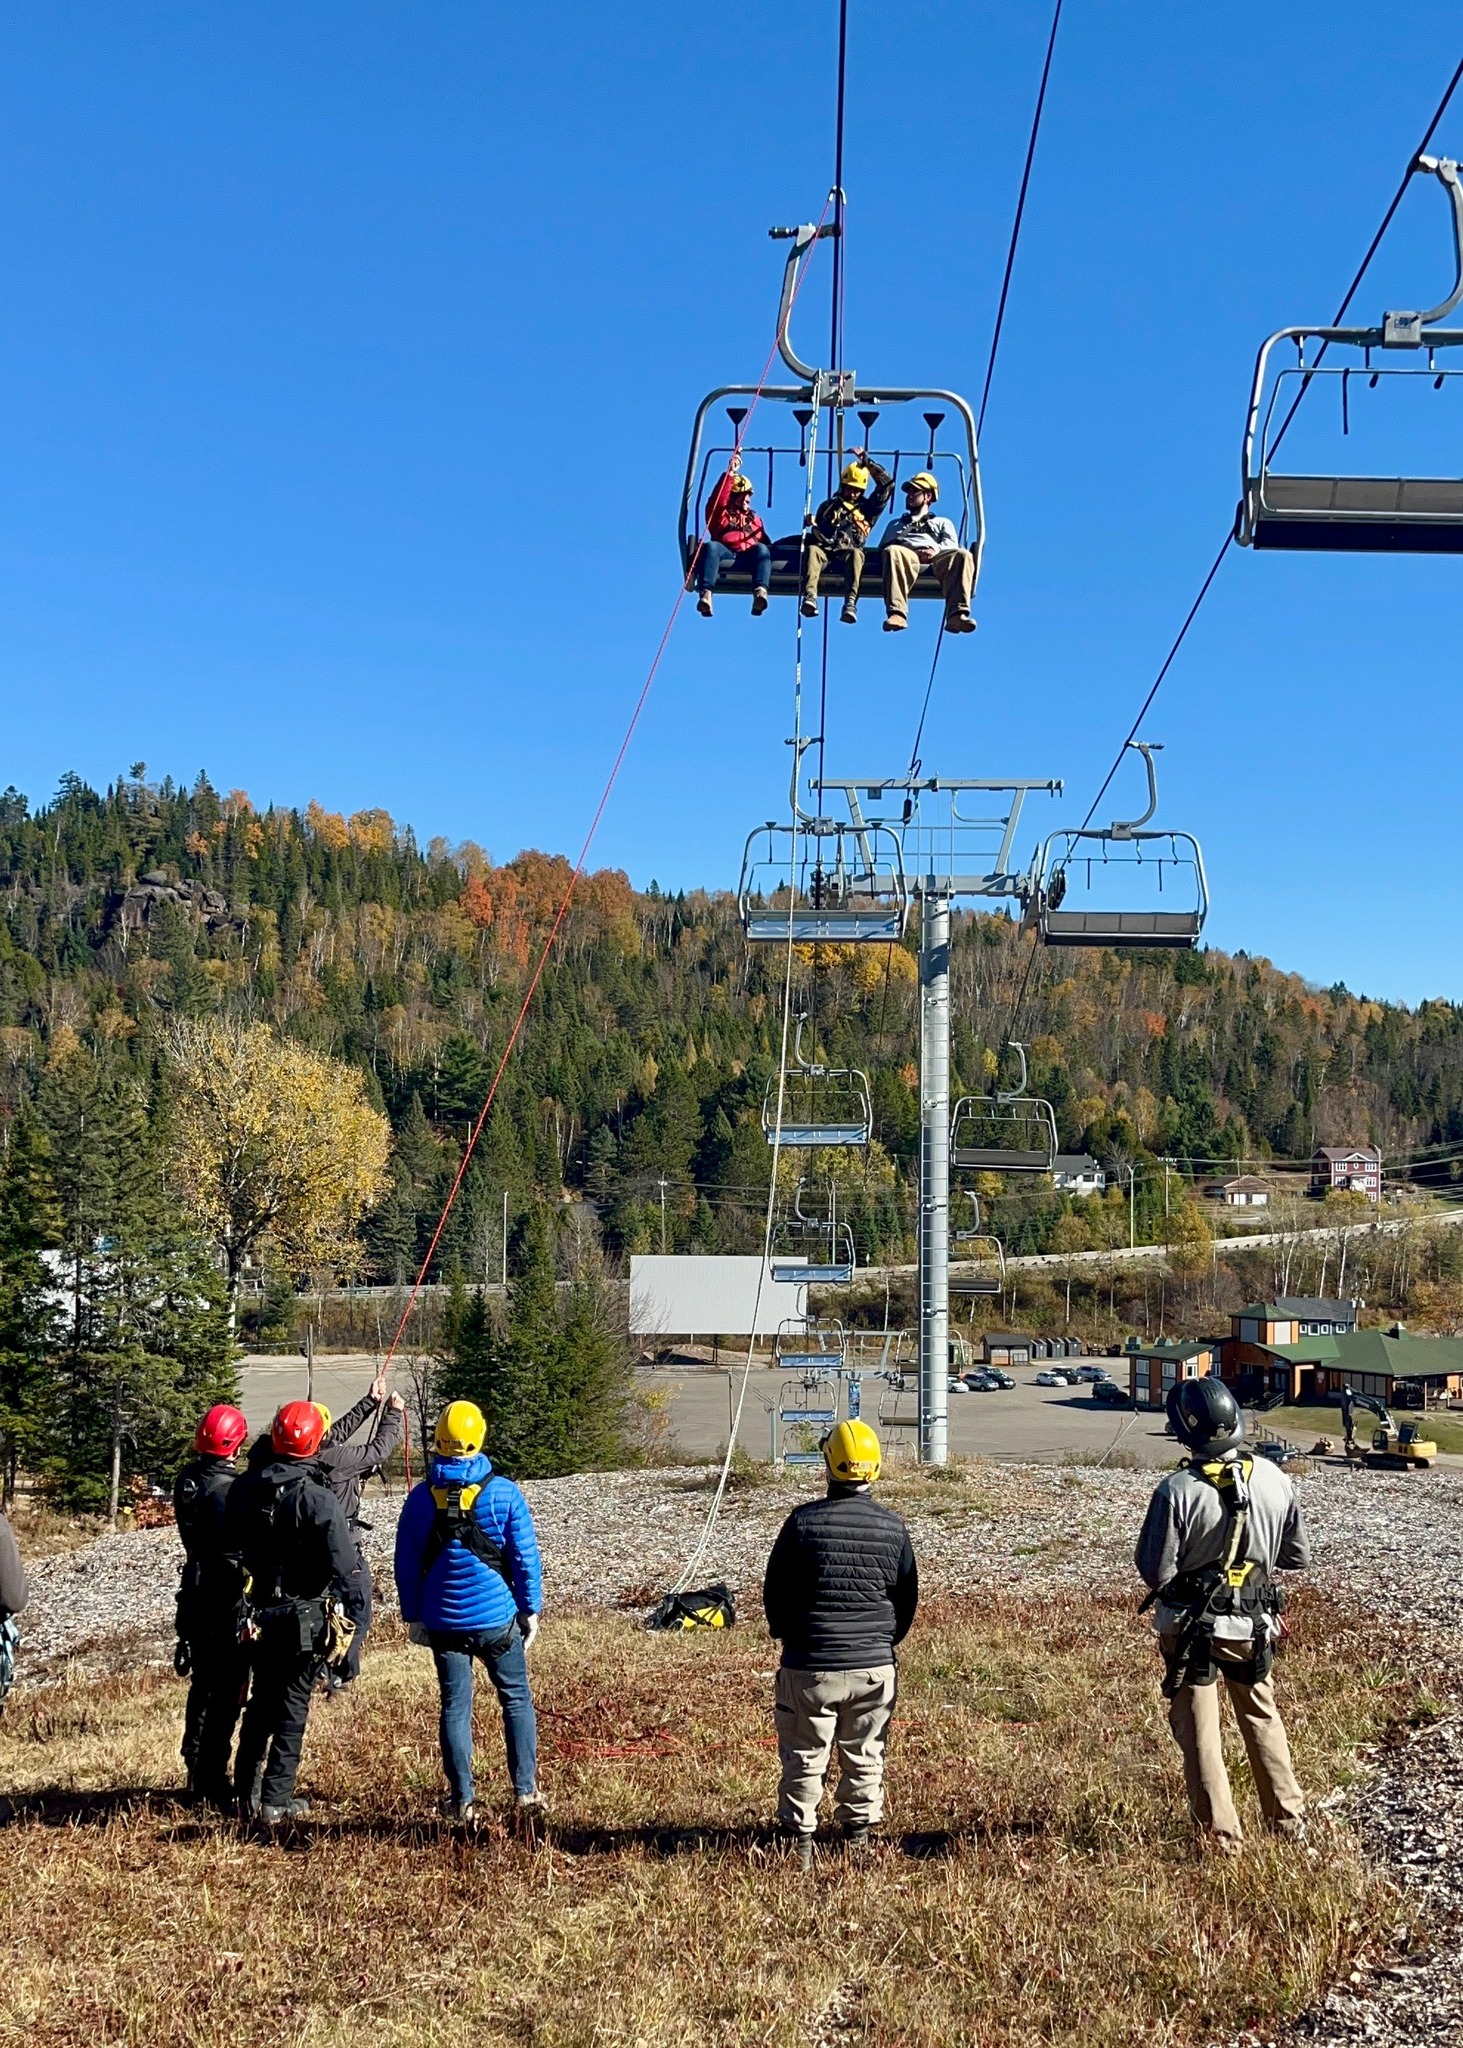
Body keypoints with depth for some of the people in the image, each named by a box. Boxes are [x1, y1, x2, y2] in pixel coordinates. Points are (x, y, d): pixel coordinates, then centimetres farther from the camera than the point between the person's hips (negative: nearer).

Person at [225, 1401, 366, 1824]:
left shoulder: (244, 1490, -4)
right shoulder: (317, 1499, -20)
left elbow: (231, 1544, 8)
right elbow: (344, 1566, -20)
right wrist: (352, 1612, -7)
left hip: (261, 1612, 5)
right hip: (306, 1618, -5)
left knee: (261, 1700, 20)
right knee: (293, 1706, 6)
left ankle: (247, 1793, 27)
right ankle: (276, 1801, 8)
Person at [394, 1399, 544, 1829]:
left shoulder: (421, 1498, -4)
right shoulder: (503, 1492, -9)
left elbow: (406, 1564, 2)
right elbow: (526, 1557, -5)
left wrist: (413, 1616, 12)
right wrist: (531, 1610, 5)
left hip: (444, 1623, 2)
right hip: (497, 1617, -1)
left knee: (455, 1707, 11)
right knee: (516, 1700, 11)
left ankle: (462, 1801, 14)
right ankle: (525, 1793, 6)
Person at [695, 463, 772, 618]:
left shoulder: (754, 518, 36)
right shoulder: (721, 513, 25)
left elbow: (764, 541, 25)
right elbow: (716, 501, 2)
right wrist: (730, 474, -6)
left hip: (749, 555, 2)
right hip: (726, 554, -2)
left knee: (762, 549, -32)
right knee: (710, 546, -33)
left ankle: (760, 592, -58)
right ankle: (706, 593, -54)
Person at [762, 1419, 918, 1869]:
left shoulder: (803, 1521, -11)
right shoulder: (892, 1527, -4)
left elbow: (773, 1591, -2)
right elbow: (908, 1599, 7)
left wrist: (785, 1635, 17)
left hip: (808, 1666, -2)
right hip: (874, 1665, 2)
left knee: (804, 1756, 10)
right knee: (865, 1758, 16)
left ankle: (800, 1839, 15)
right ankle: (858, 1835, 23)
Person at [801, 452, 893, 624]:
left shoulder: (867, 507, 26)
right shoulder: (828, 506, 30)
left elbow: (887, 484, 19)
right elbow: (815, 531, 24)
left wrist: (867, 462, 17)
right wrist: (813, 525, -1)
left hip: (849, 552, -1)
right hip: (825, 549, 1)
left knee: (856, 554, -37)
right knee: (812, 550, -34)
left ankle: (851, 603, -56)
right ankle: (810, 597, -54)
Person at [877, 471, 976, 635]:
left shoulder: (943, 523, 37)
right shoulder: (895, 524, 43)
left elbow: (952, 545, 15)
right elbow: (883, 547, 25)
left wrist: (935, 549, -9)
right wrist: (891, 548, -1)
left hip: (937, 556, 0)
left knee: (962, 555, -34)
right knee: (892, 552, -39)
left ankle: (956, 615, -53)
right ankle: (896, 613, -57)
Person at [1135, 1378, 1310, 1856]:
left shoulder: (1177, 1490, -24)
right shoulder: (1273, 1479, -10)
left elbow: (1156, 1571, -19)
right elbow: (1298, 1556, 1)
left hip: (1193, 1627, -4)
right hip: (1254, 1624, 4)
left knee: (1198, 1730, 10)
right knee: (1262, 1717, 25)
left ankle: (1220, 1835, 15)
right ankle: (1288, 1818, 35)